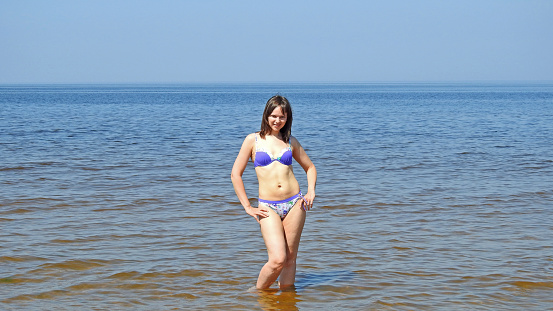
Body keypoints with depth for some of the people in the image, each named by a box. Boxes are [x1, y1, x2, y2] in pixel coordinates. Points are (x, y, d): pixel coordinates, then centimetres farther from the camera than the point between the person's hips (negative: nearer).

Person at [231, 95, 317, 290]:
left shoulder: (291, 142, 10)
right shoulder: (253, 140, 2)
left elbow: (310, 167, 23)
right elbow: (236, 174, 1)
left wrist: (311, 192, 6)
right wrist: (247, 207, -2)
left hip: (294, 204, 3)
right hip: (268, 207, -3)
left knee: (290, 259, 4)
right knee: (278, 259, -14)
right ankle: (258, 293, 10)